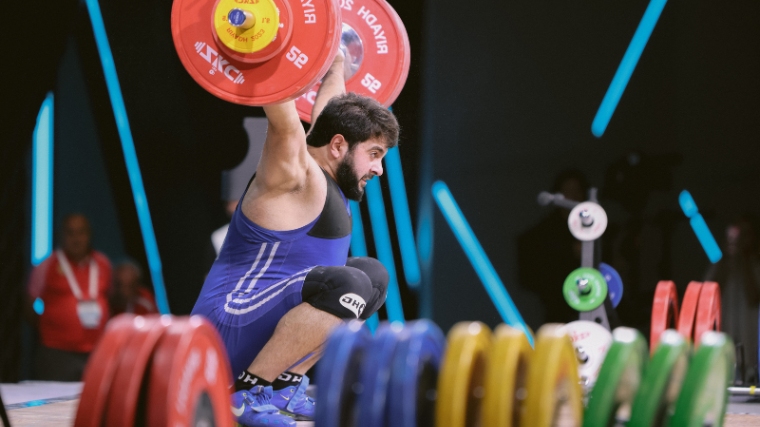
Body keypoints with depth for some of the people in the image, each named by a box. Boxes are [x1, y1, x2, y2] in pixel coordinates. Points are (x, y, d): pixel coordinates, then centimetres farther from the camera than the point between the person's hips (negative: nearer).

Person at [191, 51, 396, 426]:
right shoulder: (296, 176, -14)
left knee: (372, 276, 22)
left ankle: (284, 386, 11)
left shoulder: (323, 174, 13)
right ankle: (246, 394, -18)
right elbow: (282, 117, -29)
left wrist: (337, 62, 39)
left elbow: (329, 105, 30)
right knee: (346, 285, -32)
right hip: (230, 333, -11)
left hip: (262, 324, 11)